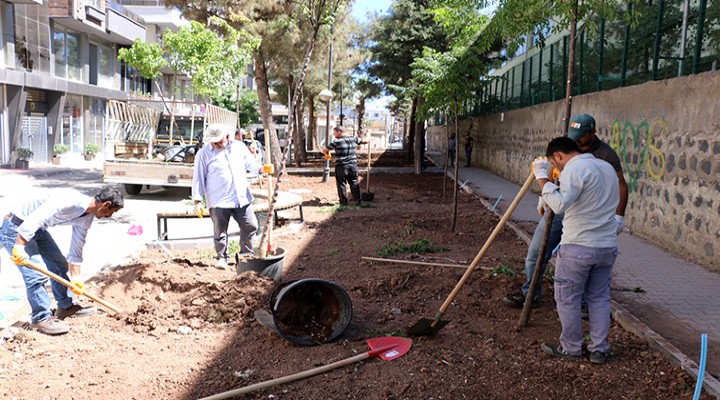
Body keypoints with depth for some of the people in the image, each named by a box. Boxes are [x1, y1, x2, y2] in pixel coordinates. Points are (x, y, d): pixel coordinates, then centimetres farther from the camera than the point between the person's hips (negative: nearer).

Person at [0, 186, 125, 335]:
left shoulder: (87, 218, -1)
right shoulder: (70, 201, -31)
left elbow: (76, 251, 8)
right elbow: (34, 218, -37)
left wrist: (76, 279, 7)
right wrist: (19, 247, -38)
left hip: (37, 229, 10)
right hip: (16, 228, -10)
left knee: (59, 266, 14)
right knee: (37, 273, -14)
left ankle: (67, 306, 29)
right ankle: (41, 318, 1)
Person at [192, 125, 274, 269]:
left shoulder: (239, 147, 6)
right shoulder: (204, 154, -4)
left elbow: (250, 164, 16)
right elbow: (198, 178, -4)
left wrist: (262, 169, -6)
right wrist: (197, 201, -8)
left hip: (242, 198, 4)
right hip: (218, 201, -3)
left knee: (251, 226, 7)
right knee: (220, 232, 3)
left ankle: (246, 255, 24)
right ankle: (221, 258, 20)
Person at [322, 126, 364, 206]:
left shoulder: (337, 142, -9)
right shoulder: (353, 139, 6)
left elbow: (325, 150, -9)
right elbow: (363, 141, 20)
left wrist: (327, 153, 15)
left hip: (341, 166, -5)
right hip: (353, 165, 5)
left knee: (341, 184, 5)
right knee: (354, 183, 13)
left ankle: (344, 202, 6)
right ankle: (357, 201, 14)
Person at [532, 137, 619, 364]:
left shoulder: (574, 169, -13)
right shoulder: (607, 167, 15)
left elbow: (559, 204, -27)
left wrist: (541, 177, -19)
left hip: (578, 246, -8)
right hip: (608, 246, 8)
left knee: (567, 298, 6)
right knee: (600, 298, 15)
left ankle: (571, 348, 15)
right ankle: (599, 349, 20)